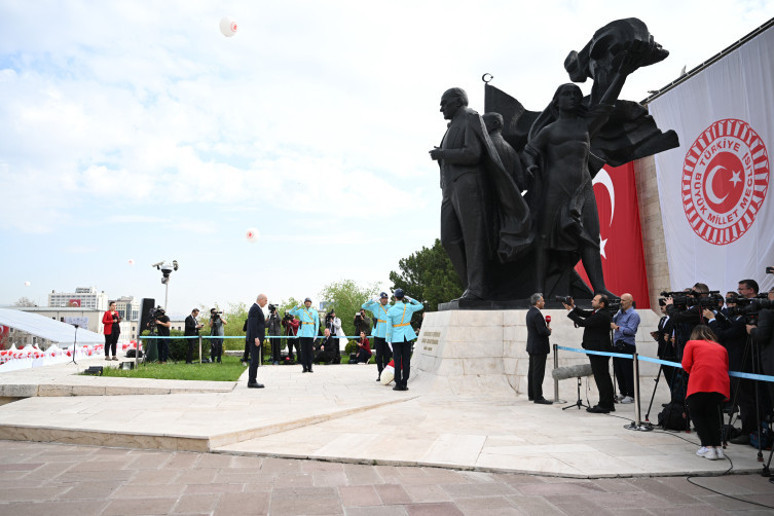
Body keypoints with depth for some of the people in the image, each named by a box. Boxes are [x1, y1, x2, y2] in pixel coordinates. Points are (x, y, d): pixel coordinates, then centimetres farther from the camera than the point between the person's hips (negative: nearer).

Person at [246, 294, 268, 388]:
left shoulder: (256, 308, 19)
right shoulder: (255, 308, -13)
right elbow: (253, 324, -20)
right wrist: (256, 338, -23)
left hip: (256, 338, 11)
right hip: (255, 338, -11)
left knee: (254, 360, 11)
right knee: (255, 360, -9)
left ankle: (252, 381, 15)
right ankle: (252, 382, -7)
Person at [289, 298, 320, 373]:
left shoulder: (314, 312, 10)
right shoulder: (300, 310, 12)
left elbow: (317, 323, 8)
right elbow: (291, 312, 5)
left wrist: (316, 334, 0)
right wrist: (297, 306, -9)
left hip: (310, 334, 0)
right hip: (302, 333, 0)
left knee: (310, 351, 0)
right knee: (303, 350, -1)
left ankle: (309, 367, 6)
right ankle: (304, 367, 3)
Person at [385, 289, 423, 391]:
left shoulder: (391, 311, -6)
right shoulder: (408, 307, -2)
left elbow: (389, 327, -5)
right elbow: (420, 306, 16)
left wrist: (389, 340, 0)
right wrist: (410, 299, 14)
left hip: (396, 338, -1)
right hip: (407, 336, 2)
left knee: (397, 361, 3)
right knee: (406, 360, 6)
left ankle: (398, 384, 2)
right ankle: (404, 384, 7)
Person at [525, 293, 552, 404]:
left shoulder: (530, 312, 11)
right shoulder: (537, 314, -20)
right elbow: (542, 331, -25)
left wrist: (546, 327, 4)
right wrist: (549, 330, -6)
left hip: (532, 347, 10)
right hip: (539, 347, -10)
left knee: (532, 371, 15)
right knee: (538, 373, -6)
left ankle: (531, 395, 23)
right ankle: (538, 397, -3)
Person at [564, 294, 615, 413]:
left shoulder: (602, 316, -21)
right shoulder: (598, 313, 10)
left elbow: (583, 323, -22)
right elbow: (584, 314, 14)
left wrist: (570, 311, -15)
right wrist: (573, 307, 0)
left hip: (598, 351, -11)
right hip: (601, 350, 11)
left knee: (601, 377, -5)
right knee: (604, 377, 15)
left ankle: (604, 405, 1)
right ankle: (608, 404, 24)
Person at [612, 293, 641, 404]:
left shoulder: (634, 315, -8)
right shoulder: (620, 312, 18)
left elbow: (631, 330, -18)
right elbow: (612, 320, 14)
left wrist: (617, 327, -18)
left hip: (627, 347, -8)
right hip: (617, 345, 8)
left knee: (628, 372, -4)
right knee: (618, 371, 11)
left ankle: (631, 395, 3)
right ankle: (623, 393, 22)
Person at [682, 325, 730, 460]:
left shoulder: (691, 344, 18)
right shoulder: (721, 348, 28)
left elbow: (686, 364, 7)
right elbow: (726, 367, 20)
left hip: (700, 383, -4)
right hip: (721, 383, 4)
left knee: (695, 412, 13)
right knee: (712, 413, 21)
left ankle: (708, 447, 2)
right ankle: (717, 447, 11)